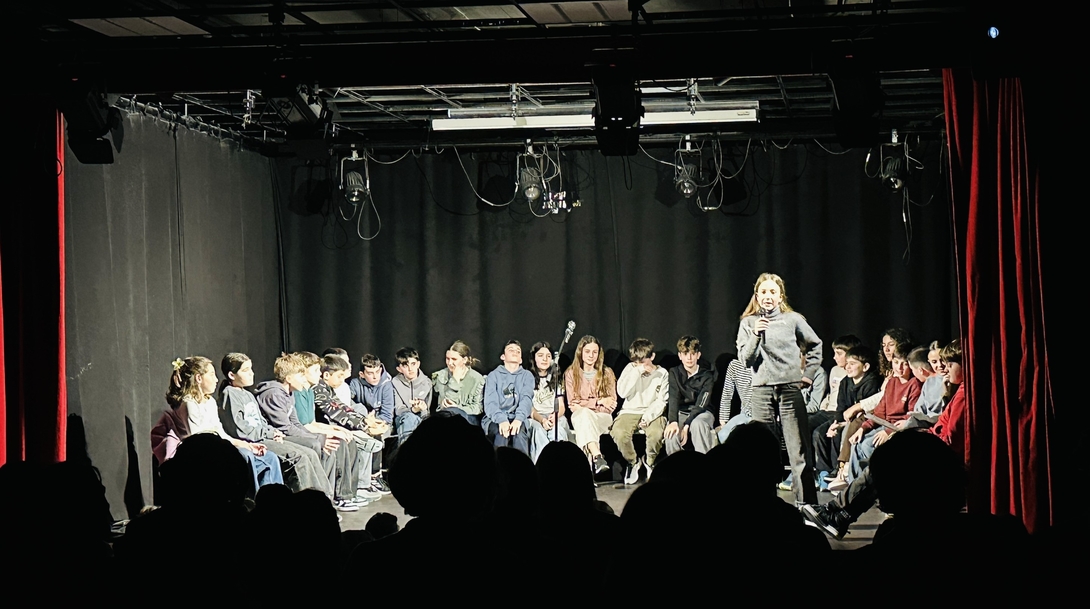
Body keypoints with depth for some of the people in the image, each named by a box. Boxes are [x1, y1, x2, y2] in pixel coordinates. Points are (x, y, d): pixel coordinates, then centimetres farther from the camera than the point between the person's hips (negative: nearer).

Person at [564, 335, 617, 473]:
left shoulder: (607, 373, 12)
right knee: (585, 413, -38)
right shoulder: (571, 373, 10)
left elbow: (612, 403, 6)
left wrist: (585, 404, -10)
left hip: (602, 418, 1)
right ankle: (597, 457, -55)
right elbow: (573, 404, 2)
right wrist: (598, 401, -9)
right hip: (580, 416, 0)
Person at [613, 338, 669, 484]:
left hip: (652, 412, -1)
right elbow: (622, 392, -9)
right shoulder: (630, 369, 5)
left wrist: (648, 416, -19)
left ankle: (649, 462, -2)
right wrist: (637, 372, -14)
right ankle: (632, 462, -2)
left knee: (656, 433, -36)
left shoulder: (662, 373, 3)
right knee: (619, 433, -33)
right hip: (630, 411, 1)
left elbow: (661, 401, -3)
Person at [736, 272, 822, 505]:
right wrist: (756, 334, -15)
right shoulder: (748, 323, 6)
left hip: (790, 388, -1)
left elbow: (815, 345, 18)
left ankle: (806, 501, -1)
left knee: (799, 450, -3)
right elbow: (745, 359, -2)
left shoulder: (793, 320, 5)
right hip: (761, 390, 1)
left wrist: (808, 373, 11)